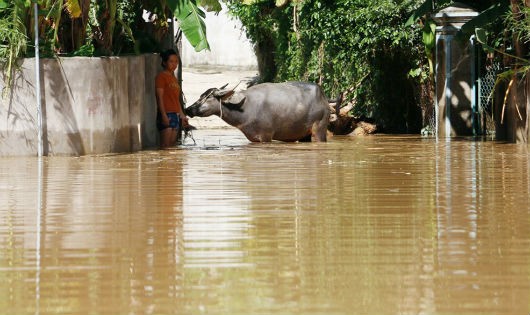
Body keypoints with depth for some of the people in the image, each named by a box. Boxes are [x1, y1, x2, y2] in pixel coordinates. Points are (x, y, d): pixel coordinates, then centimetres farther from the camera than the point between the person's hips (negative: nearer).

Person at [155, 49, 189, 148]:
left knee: (172, 145, 5)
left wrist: (182, 115, 20)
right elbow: (160, 97, -12)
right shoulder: (161, 77, -6)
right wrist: (164, 115, -19)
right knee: (165, 145, -13)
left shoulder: (173, 78, 19)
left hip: (175, 115, 8)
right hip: (166, 114, -8)